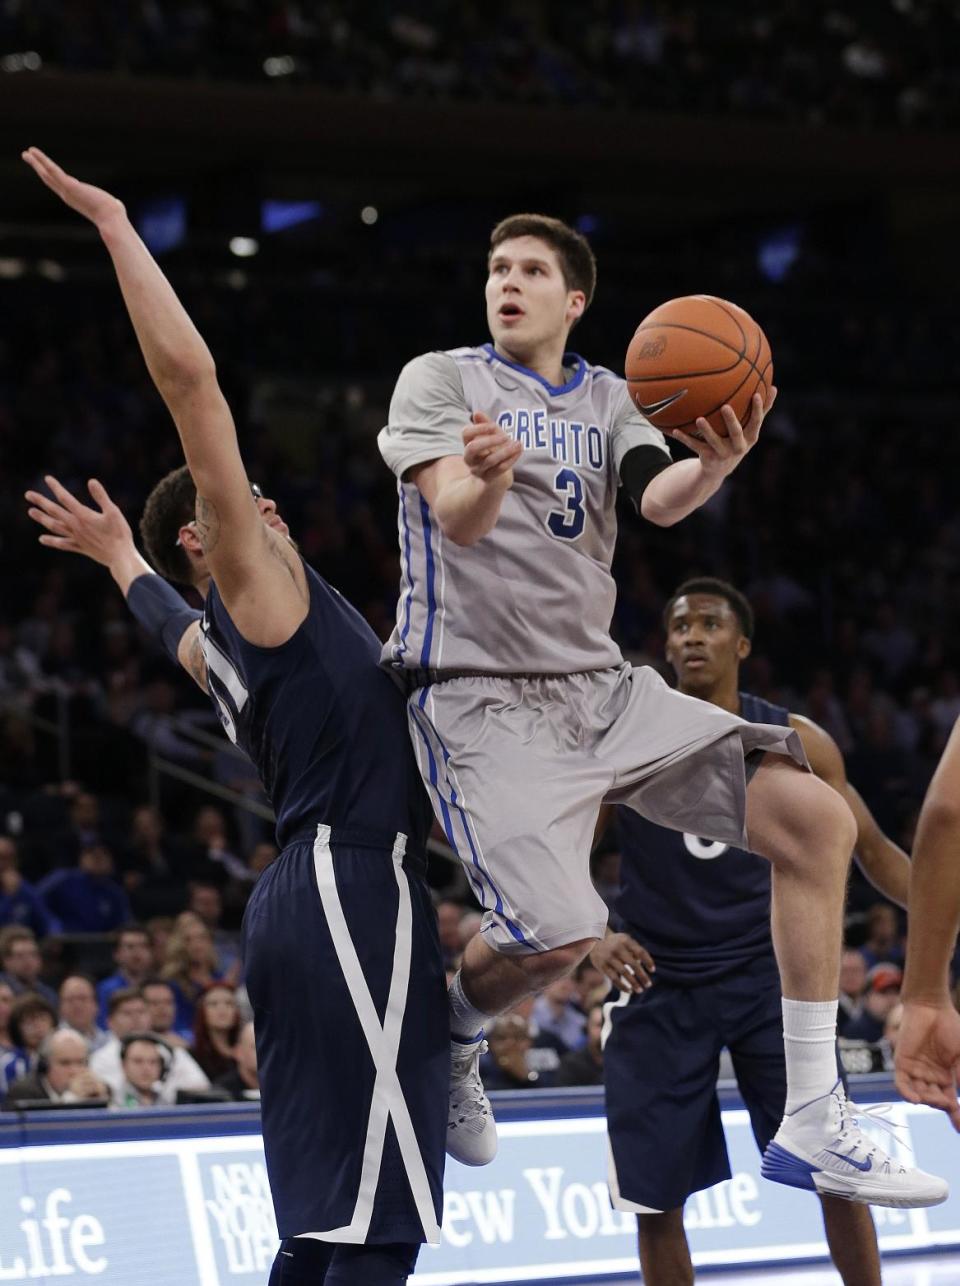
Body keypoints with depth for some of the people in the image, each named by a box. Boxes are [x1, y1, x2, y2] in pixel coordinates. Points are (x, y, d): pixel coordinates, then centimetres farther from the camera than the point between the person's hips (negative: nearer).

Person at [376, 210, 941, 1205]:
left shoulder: (609, 400, 16)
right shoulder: (440, 379, 3)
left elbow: (659, 503, -5)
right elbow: (456, 518, -14)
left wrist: (713, 465, -29)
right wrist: (488, 477, -39)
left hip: (602, 686, 6)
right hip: (483, 699, -5)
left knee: (815, 818, -10)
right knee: (558, 934, -25)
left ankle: (813, 1122, -7)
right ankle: (446, 1036, 12)